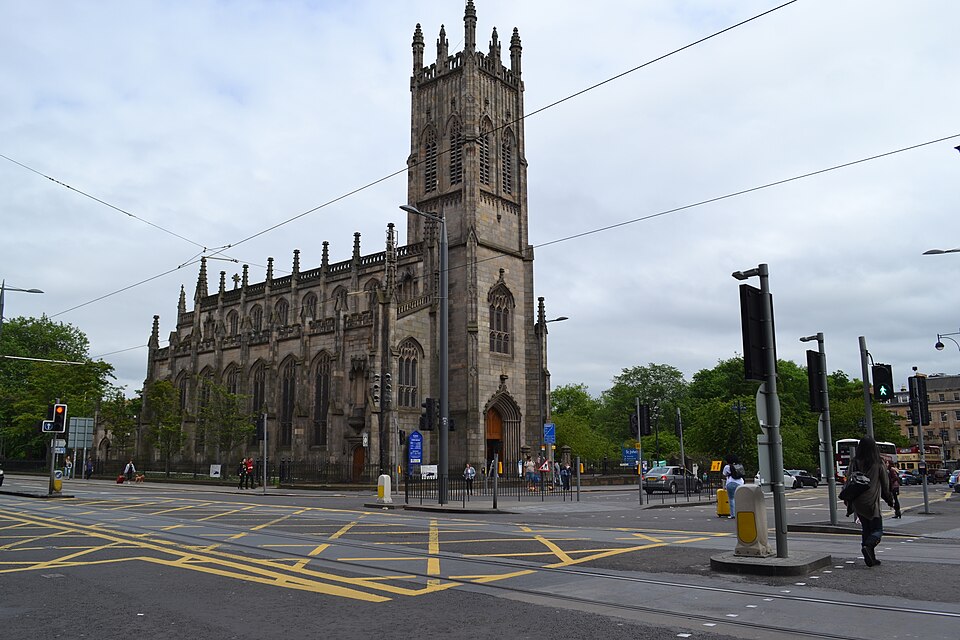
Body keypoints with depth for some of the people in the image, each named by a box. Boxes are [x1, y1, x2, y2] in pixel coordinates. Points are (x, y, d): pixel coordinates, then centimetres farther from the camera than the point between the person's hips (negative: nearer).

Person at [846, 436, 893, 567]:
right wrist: (889, 499, 17)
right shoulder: (879, 464, -7)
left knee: (866, 528, 15)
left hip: (858, 503, 3)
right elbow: (886, 484, 2)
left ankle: (871, 558, 14)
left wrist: (849, 501, 7)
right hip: (872, 502, -3)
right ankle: (868, 546, -21)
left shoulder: (854, 462, -3)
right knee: (877, 529, 6)